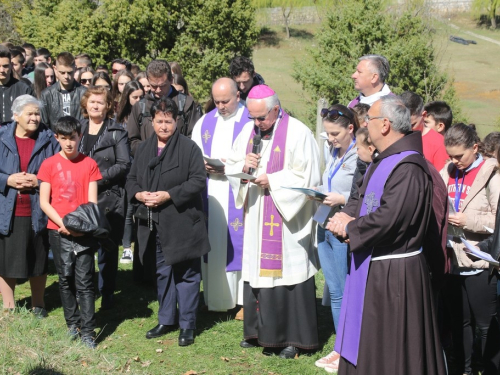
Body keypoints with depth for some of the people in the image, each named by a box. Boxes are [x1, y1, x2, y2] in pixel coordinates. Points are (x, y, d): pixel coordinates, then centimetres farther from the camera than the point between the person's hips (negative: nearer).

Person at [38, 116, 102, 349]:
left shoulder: (89, 164, 1)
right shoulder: (49, 165, 1)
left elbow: (92, 202, -1)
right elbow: (44, 202, -1)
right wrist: (63, 224, -12)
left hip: (84, 232, -1)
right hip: (58, 232, 1)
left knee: (84, 282, -3)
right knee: (66, 280, 10)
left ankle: (88, 332, -1)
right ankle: (72, 325, 22)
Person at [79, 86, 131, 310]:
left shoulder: (116, 132, -1)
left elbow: (124, 164, -7)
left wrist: (99, 178, -14)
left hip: (109, 197, -3)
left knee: (107, 248, 3)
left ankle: (107, 294, 13)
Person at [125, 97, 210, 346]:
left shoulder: (189, 148, -7)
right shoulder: (144, 149, 11)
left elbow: (198, 180, -13)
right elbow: (131, 179, 15)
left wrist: (169, 195, -19)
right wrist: (139, 194, -8)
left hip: (182, 222, -6)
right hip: (155, 224, 6)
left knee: (186, 274, 2)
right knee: (162, 273, 17)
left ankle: (187, 325, 11)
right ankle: (166, 320, 30)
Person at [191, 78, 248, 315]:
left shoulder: (252, 121, -3)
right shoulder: (204, 123, 13)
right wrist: (204, 166, -6)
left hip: (240, 195, -4)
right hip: (211, 195, 5)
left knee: (239, 243, -3)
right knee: (213, 243, 7)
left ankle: (245, 299, 4)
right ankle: (217, 297, 17)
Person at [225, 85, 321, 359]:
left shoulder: (297, 133, -11)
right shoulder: (248, 131, 8)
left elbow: (306, 177, -13)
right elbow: (231, 166, 14)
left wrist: (272, 181, -18)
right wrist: (244, 166, -8)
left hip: (287, 218, -6)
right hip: (256, 217, 6)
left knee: (286, 271, -3)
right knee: (257, 270, 10)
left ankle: (293, 337, 7)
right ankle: (259, 331, 22)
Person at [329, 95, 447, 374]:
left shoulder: (408, 168, -23)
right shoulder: (383, 161, 11)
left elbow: (389, 218, -30)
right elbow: (362, 197, 19)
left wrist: (349, 227, -14)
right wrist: (347, 215, -4)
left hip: (395, 275, -10)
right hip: (372, 268, 10)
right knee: (368, 348, 20)